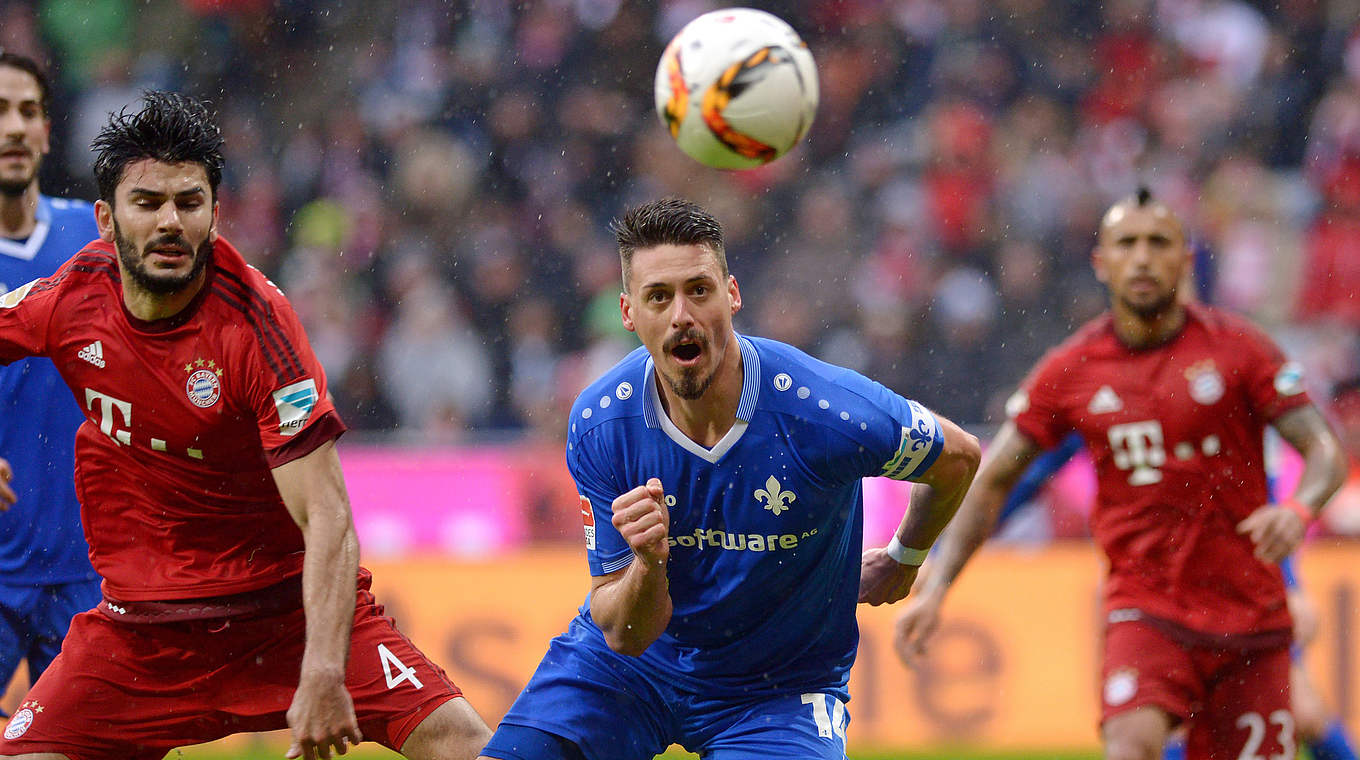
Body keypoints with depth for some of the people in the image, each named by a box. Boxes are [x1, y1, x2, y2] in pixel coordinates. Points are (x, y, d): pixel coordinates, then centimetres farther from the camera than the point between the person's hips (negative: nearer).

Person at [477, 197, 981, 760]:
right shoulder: (599, 426, -18)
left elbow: (958, 456, -4)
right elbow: (624, 636, -15)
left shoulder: (823, 414, -26)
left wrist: (904, 559, 13)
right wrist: (647, 563, -37)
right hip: (633, 662, 2)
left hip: (781, 687, -2)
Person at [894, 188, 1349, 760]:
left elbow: (1325, 451, -3)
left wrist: (1298, 509, -26)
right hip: (1143, 609, -1)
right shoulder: (1071, 370, 3)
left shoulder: (1236, 348, 0)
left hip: (1249, 612, 1)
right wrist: (933, 588, 0)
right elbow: (990, 482, 10)